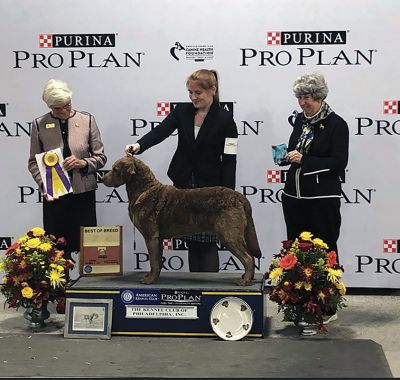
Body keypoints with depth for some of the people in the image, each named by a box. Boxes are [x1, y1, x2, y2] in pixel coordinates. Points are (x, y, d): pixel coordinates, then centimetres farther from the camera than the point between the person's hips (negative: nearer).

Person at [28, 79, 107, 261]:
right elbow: (33, 162, 5)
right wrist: (44, 185, -11)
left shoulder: (87, 120, 2)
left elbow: (100, 157, 5)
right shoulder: (39, 124, 2)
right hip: (54, 194, 0)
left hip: (83, 192, 0)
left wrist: (83, 163, -14)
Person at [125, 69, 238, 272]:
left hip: (210, 187, -4)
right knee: (191, 241, 10)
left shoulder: (225, 119, -8)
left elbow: (229, 160, -9)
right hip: (184, 185, 5)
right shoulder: (182, 111, 4)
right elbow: (160, 131, -8)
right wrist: (139, 145, -29)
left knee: (207, 242, -5)